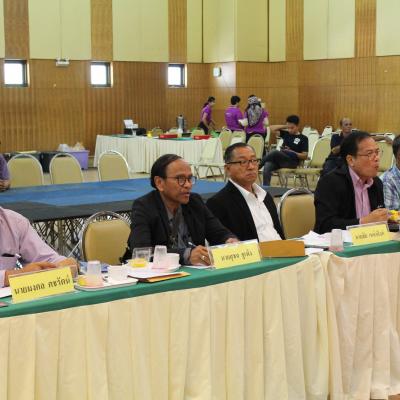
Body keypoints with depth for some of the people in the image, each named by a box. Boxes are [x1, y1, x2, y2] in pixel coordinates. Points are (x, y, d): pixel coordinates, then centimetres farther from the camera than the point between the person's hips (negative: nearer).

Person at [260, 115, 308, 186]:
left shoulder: (303, 138, 6)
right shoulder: (286, 134, 20)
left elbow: (305, 156, -1)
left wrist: (291, 152, -13)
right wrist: (285, 126, 14)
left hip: (292, 162, -5)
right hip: (280, 159, 5)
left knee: (275, 152, -34)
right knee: (267, 167, -32)